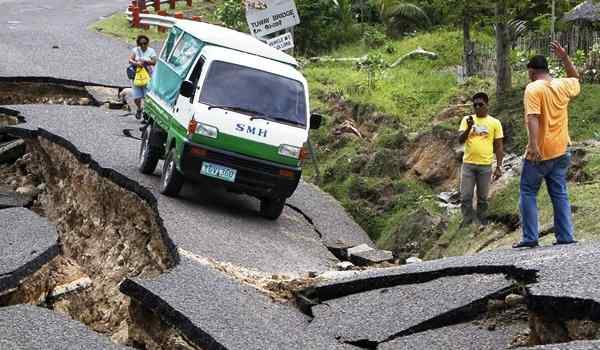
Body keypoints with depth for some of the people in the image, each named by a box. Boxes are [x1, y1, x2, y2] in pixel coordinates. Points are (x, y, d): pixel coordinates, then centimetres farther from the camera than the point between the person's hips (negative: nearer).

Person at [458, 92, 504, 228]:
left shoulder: (494, 122, 1)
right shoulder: (467, 119, 4)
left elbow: (499, 147, 4)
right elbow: (460, 140, -5)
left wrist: (499, 167, -2)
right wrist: (469, 128, -23)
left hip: (485, 166, -1)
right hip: (468, 164, 1)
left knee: (482, 198, 6)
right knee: (466, 197, 0)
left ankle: (482, 224, 15)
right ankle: (466, 224, 8)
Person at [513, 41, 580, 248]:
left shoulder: (533, 88, -11)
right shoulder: (563, 86, 7)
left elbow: (533, 117, -23)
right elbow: (576, 79, 32)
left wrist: (533, 144, -30)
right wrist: (565, 58, 24)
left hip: (540, 152, -6)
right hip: (561, 151, 6)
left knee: (528, 193, 3)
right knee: (560, 194, 9)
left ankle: (530, 238, -2)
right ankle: (565, 237, 5)